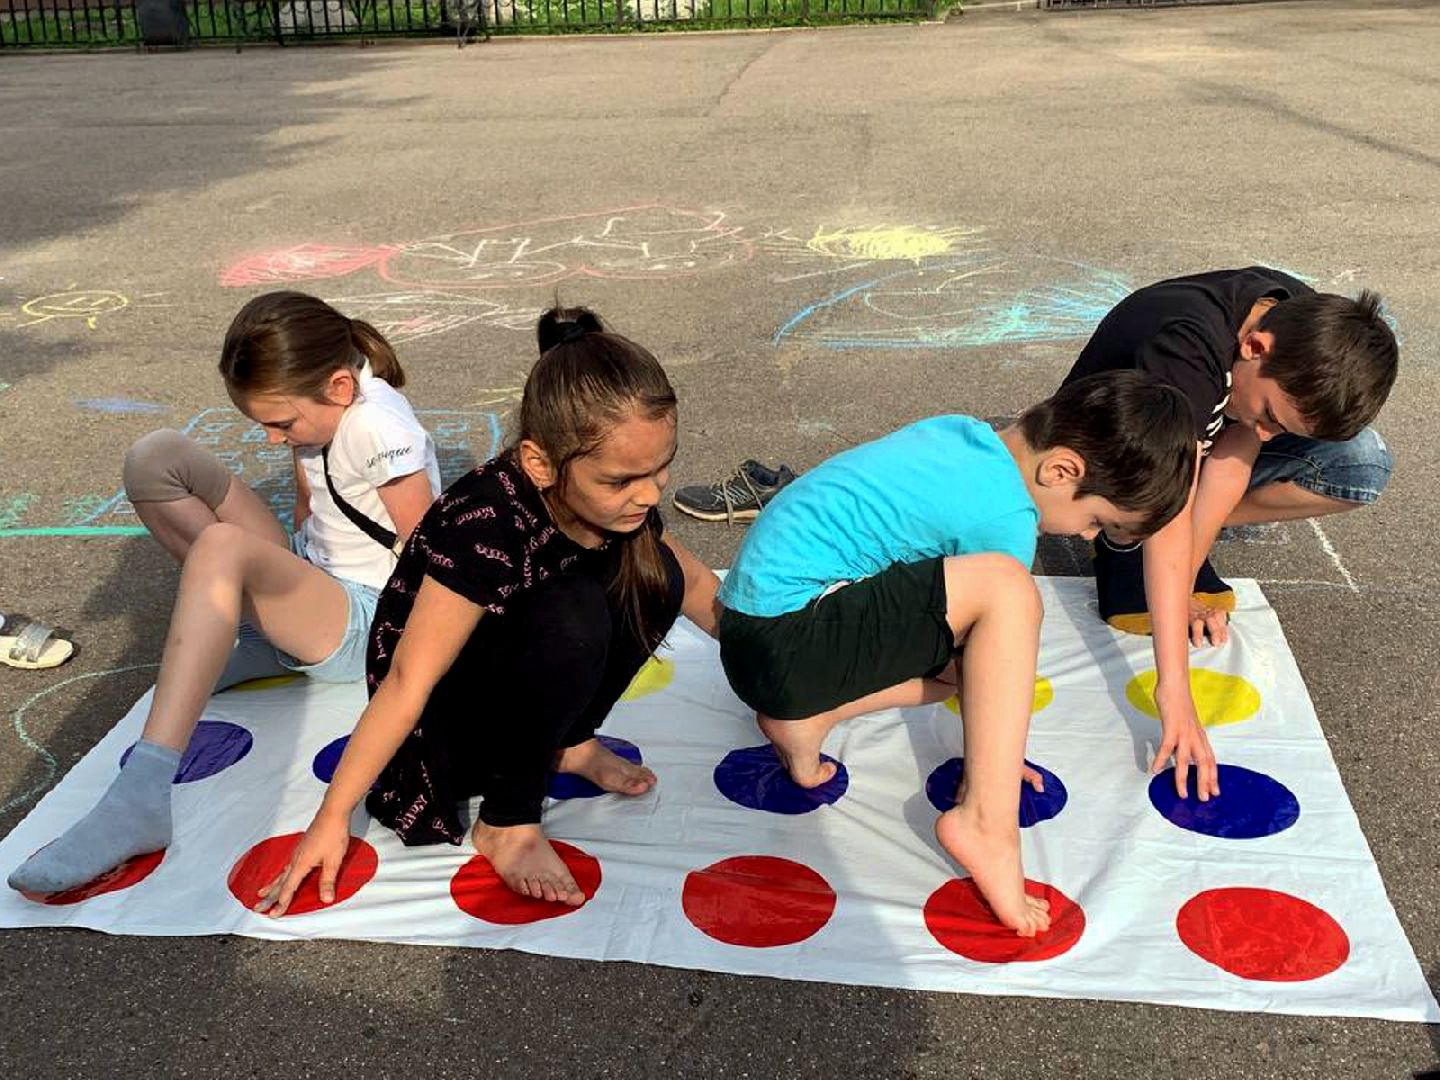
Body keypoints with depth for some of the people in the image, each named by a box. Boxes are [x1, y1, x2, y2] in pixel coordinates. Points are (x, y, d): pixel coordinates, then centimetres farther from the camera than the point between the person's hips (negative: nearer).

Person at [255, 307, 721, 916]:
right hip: (438, 719, -6)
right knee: (572, 617, -34)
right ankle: (504, 823, -13)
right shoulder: (487, 527, -34)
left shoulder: (622, 499, -14)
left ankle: (565, 743, 6)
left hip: (510, 675, 7)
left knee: (653, 574, -13)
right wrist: (332, 816, -22)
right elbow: (408, 682, -28)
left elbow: (697, 589, 5)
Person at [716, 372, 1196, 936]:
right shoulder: (1007, 519, -14)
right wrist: (997, 748, 15)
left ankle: (806, 715, 4)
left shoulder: (961, 431, 11)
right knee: (1009, 592, -20)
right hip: (782, 646, -9)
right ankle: (988, 821, -20)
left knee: (972, 652, 16)